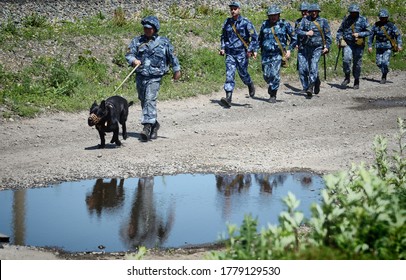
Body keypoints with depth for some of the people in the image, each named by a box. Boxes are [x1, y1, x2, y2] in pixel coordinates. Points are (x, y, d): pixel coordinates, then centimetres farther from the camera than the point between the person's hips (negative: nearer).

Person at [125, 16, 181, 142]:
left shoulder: (163, 42, 4)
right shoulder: (137, 41, 9)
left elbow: (172, 56, 13)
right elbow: (129, 54, 0)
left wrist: (176, 70, 17)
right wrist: (133, 60, -21)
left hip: (154, 77, -4)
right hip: (140, 76, 4)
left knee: (150, 100, -19)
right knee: (144, 101, 13)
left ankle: (147, 127, -27)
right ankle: (154, 124, 32)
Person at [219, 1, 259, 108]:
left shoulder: (245, 22, -5)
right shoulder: (227, 22, 8)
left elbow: (254, 37, -4)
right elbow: (223, 36, 22)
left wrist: (251, 49, -12)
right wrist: (222, 48, 10)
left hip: (241, 53, -3)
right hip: (230, 53, 3)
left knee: (243, 73, 6)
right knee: (229, 75, -8)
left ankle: (250, 85, 40)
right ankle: (228, 98, -15)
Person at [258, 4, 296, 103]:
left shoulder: (284, 24, -2)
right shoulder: (264, 24, 8)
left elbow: (294, 38, 5)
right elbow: (260, 38, 22)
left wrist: (289, 50, -3)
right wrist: (261, 49, 18)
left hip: (278, 54, -4)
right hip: (266, 54, 4)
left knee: (275, 74, -14)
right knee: (266, 75, 3)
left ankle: (273, 95, -3)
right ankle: (272, 86, 35)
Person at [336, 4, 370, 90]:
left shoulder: (362, 20, 1)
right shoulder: (346, 19, 9)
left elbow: (368, 32, 0)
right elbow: (340, 30, 18)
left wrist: (359, 34, -14)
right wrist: (338, 40, 6)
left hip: (358, 44, -1)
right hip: (347, 43, 1)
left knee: (357, 63, 3)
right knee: (346, 59, -20)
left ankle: (356, 81, 16)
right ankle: (347, 77, -4)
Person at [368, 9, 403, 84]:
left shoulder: (391, 26, -7)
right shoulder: (376, 25, 1)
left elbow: (398, 35, -5)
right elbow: (371, 35, 9)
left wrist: (399, 45, -16)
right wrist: (370, 46, 5)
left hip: (388, 47, -3)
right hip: (379, 47, 3)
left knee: (385, 62, -16)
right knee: (379, 63, 1)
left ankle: (384, 77, 2)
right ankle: (385, 72, 30)